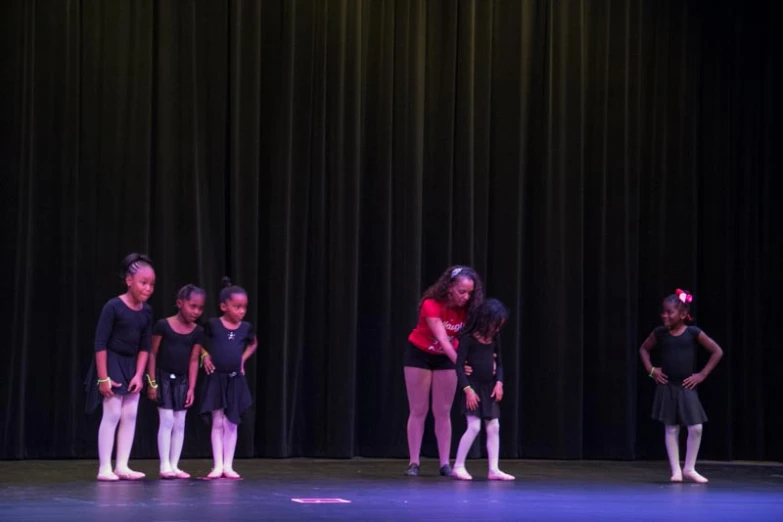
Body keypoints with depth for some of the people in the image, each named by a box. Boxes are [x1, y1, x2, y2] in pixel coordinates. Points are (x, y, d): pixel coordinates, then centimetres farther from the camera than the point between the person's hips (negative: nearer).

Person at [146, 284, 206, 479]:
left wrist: (191, 388, -1)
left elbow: (193, 361, 3)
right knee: (167, 421, -8)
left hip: (182, 380, 4)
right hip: (164, 378, -4)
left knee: (180, 424, 4)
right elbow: (153, 354, -7)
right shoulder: (163, 325, -10)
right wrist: (152, 382, -9)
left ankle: (174, 466, 9)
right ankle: (165, 466, -4)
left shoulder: (197, 332, 1)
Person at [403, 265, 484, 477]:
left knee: (443, 411, 2)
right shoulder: (431, 305, -31)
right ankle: (414, 463, 1)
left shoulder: (467, 309, -18)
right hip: (419, 354, -4)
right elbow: (442, 339, -38)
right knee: (418, 411, -2)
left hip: (445, 358, 4)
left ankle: (445, 463, 2)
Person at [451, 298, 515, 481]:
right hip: (473, 387, -6)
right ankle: (458, 466, -2)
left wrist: (499, 383, -1)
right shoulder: (468, 339, -13)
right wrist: (468, 389, -18)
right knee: (474, 427, -12)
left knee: (493, 427, 2)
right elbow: (459, 366, -14)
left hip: (489, 389, 6)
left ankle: (494, 469, 5)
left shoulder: (494, 339, 5)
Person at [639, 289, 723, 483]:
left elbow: (717, 352, -1)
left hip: (687, 388, -1)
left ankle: (689, 468, 10)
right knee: (671, 429, 2)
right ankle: (676, 470, 8)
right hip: (666, 387, 1)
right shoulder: (660, 333, 0)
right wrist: (651, 369, 5)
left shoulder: (693, 333, -7)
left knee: (696, 428, -6)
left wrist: (702, 374, -4)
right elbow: (643, 349, 18)